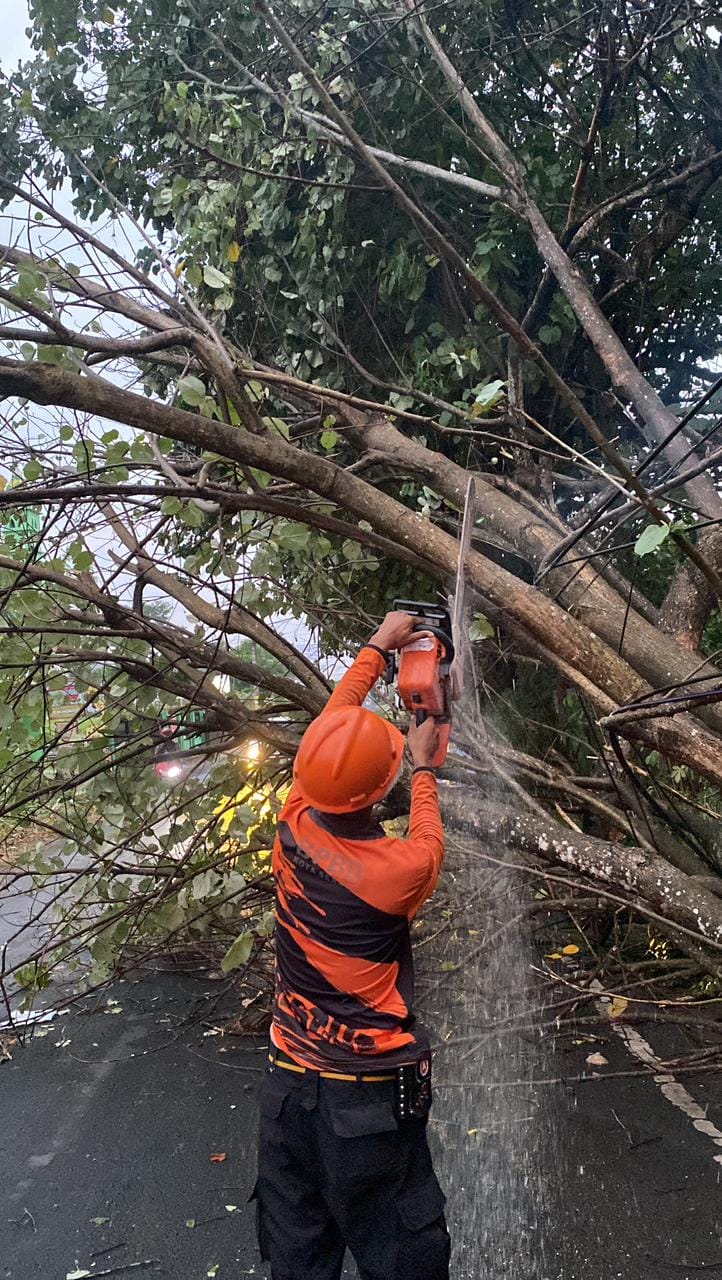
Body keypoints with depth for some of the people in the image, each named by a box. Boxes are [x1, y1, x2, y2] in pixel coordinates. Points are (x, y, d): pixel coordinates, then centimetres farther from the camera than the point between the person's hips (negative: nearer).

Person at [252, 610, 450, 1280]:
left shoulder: (293, 827, -14)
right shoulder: (399, 869, -25)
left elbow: (329, 725, 1)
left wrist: (378, 645, 13)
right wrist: (424, 769, 15)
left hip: (289, 1083, 5)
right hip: (372, 1097, -4)